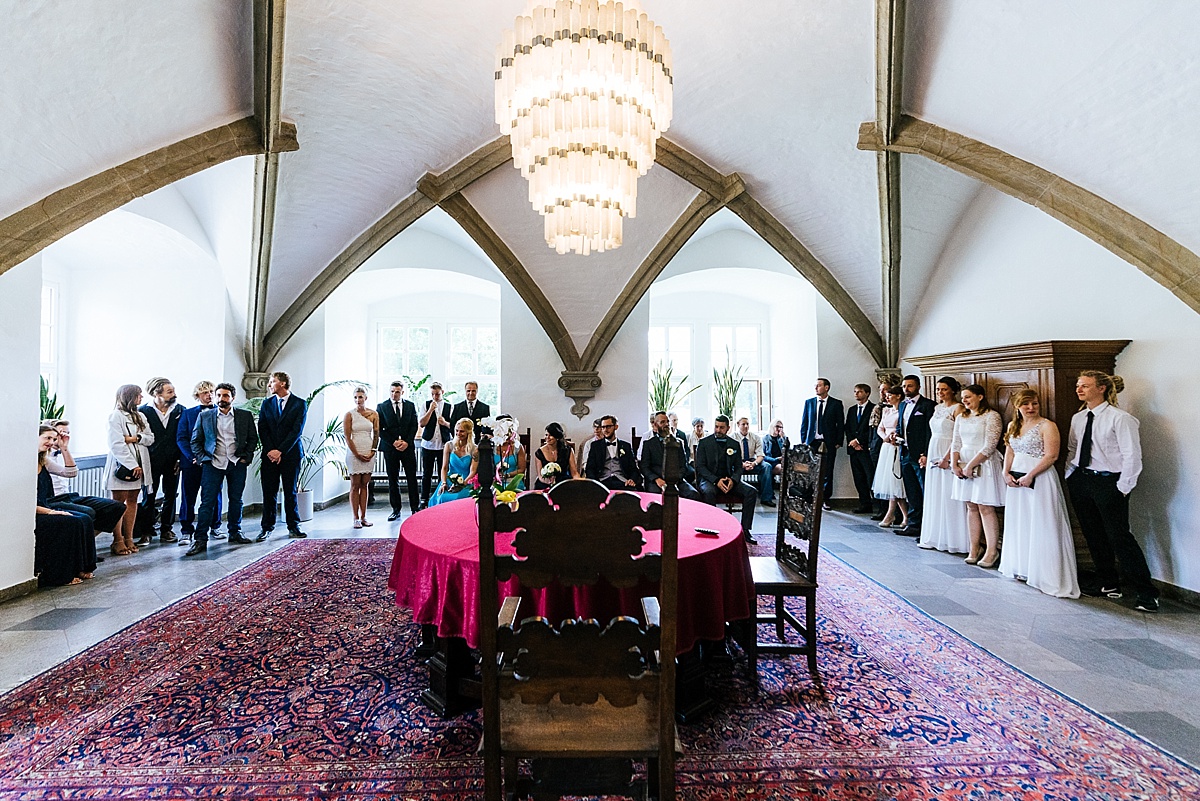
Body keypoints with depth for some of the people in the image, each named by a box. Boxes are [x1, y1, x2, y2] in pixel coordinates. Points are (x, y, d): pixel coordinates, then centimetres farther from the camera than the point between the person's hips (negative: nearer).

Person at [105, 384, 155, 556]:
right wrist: (132, 465, -17)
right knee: (119, 502, -2)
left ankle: (129, 539, 12)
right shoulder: (116, 415, -6)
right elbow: (116, 444, -13)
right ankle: (118, 541, 2)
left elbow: (151, 438, 10)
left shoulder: (140, 416, 15)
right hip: (122, 465, -6)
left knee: (132, 501, 7)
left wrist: (135, 438, -12)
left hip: (139, 465, 6)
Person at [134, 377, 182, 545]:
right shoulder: (143, 411, -4)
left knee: (170, 497, 10)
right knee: (149, 497, 4)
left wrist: (181, 458, -3)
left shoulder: (179, 410, 2)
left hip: (173, 462, 2)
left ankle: (166, 530, 21)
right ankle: (146, 532, 15)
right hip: (152, 461, -2)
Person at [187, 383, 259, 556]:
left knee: (236, 500, 9)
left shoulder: (245, 416, 6)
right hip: (213, 464, -1)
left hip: (237, 464, 1)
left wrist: (246, 457, -1)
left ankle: (235, 534, 20)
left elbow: (253, 439, 9)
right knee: (207, 502, -3)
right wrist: (203, 459, -4)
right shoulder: (204, 416, 5)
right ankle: (200, 540, 1)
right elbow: (195, 441, 7)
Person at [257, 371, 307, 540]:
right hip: (270, 455, 3)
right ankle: (267, 528, 13)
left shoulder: (300, 404, 0)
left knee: (291, 492, 4)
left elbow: (297, 430, -7)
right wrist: (270, 450, -8)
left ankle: (293, 527, 12)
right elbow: (262, 429, 5)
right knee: (269, 492, 3)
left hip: (291, 454, -3)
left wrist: (280, 451, -12)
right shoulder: (266, 403, 11)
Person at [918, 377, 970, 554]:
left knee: (949, 497, -4)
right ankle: (935, 538, 19)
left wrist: (947, 457, -20)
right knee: (934, 497, 11)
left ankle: (951, 539, 5)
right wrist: (927, 455, 13)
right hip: (934, 454, 8)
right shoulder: (938, 408, 14)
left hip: (949, 455, -8)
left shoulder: (958, 408, -8)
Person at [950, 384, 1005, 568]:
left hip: (984, 465, -6)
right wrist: (954, 464, -4)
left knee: (985, 508, -4)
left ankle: (992, 551, 4)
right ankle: (975, 548, 15)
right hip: (963, 466, 6)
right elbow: (956, 443, 11)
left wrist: (971, 465, -15)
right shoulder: (961, 418, 13)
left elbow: (989, 445, -13)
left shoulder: (992, 416, -6)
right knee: (971, 507, 9)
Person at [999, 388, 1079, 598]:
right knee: (1019, 523, 14)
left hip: (1039, 479, -7)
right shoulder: (1013, 426, 11)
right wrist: (1006, 473, 1)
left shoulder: (1047, 426, -8)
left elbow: (1051, 456, -14)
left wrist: (1030, 475, -18)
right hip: (1017, 479, 7)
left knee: (1040, 525, -4)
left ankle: (1045, 573, 5)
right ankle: (1022, 569, 27)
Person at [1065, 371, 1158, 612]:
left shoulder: (1120, 418, -13)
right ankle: (1107, 583, 29)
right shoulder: (1078, 418, 8)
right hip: (1081, 481, 7)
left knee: (1119, 535, -4)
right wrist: (1069, 476, 9)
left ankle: (1145, 591, 11)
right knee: (1094, 535, 14)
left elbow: (1132, 456, -14)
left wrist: (1123, 488, -14)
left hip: (1109, 483, -7)